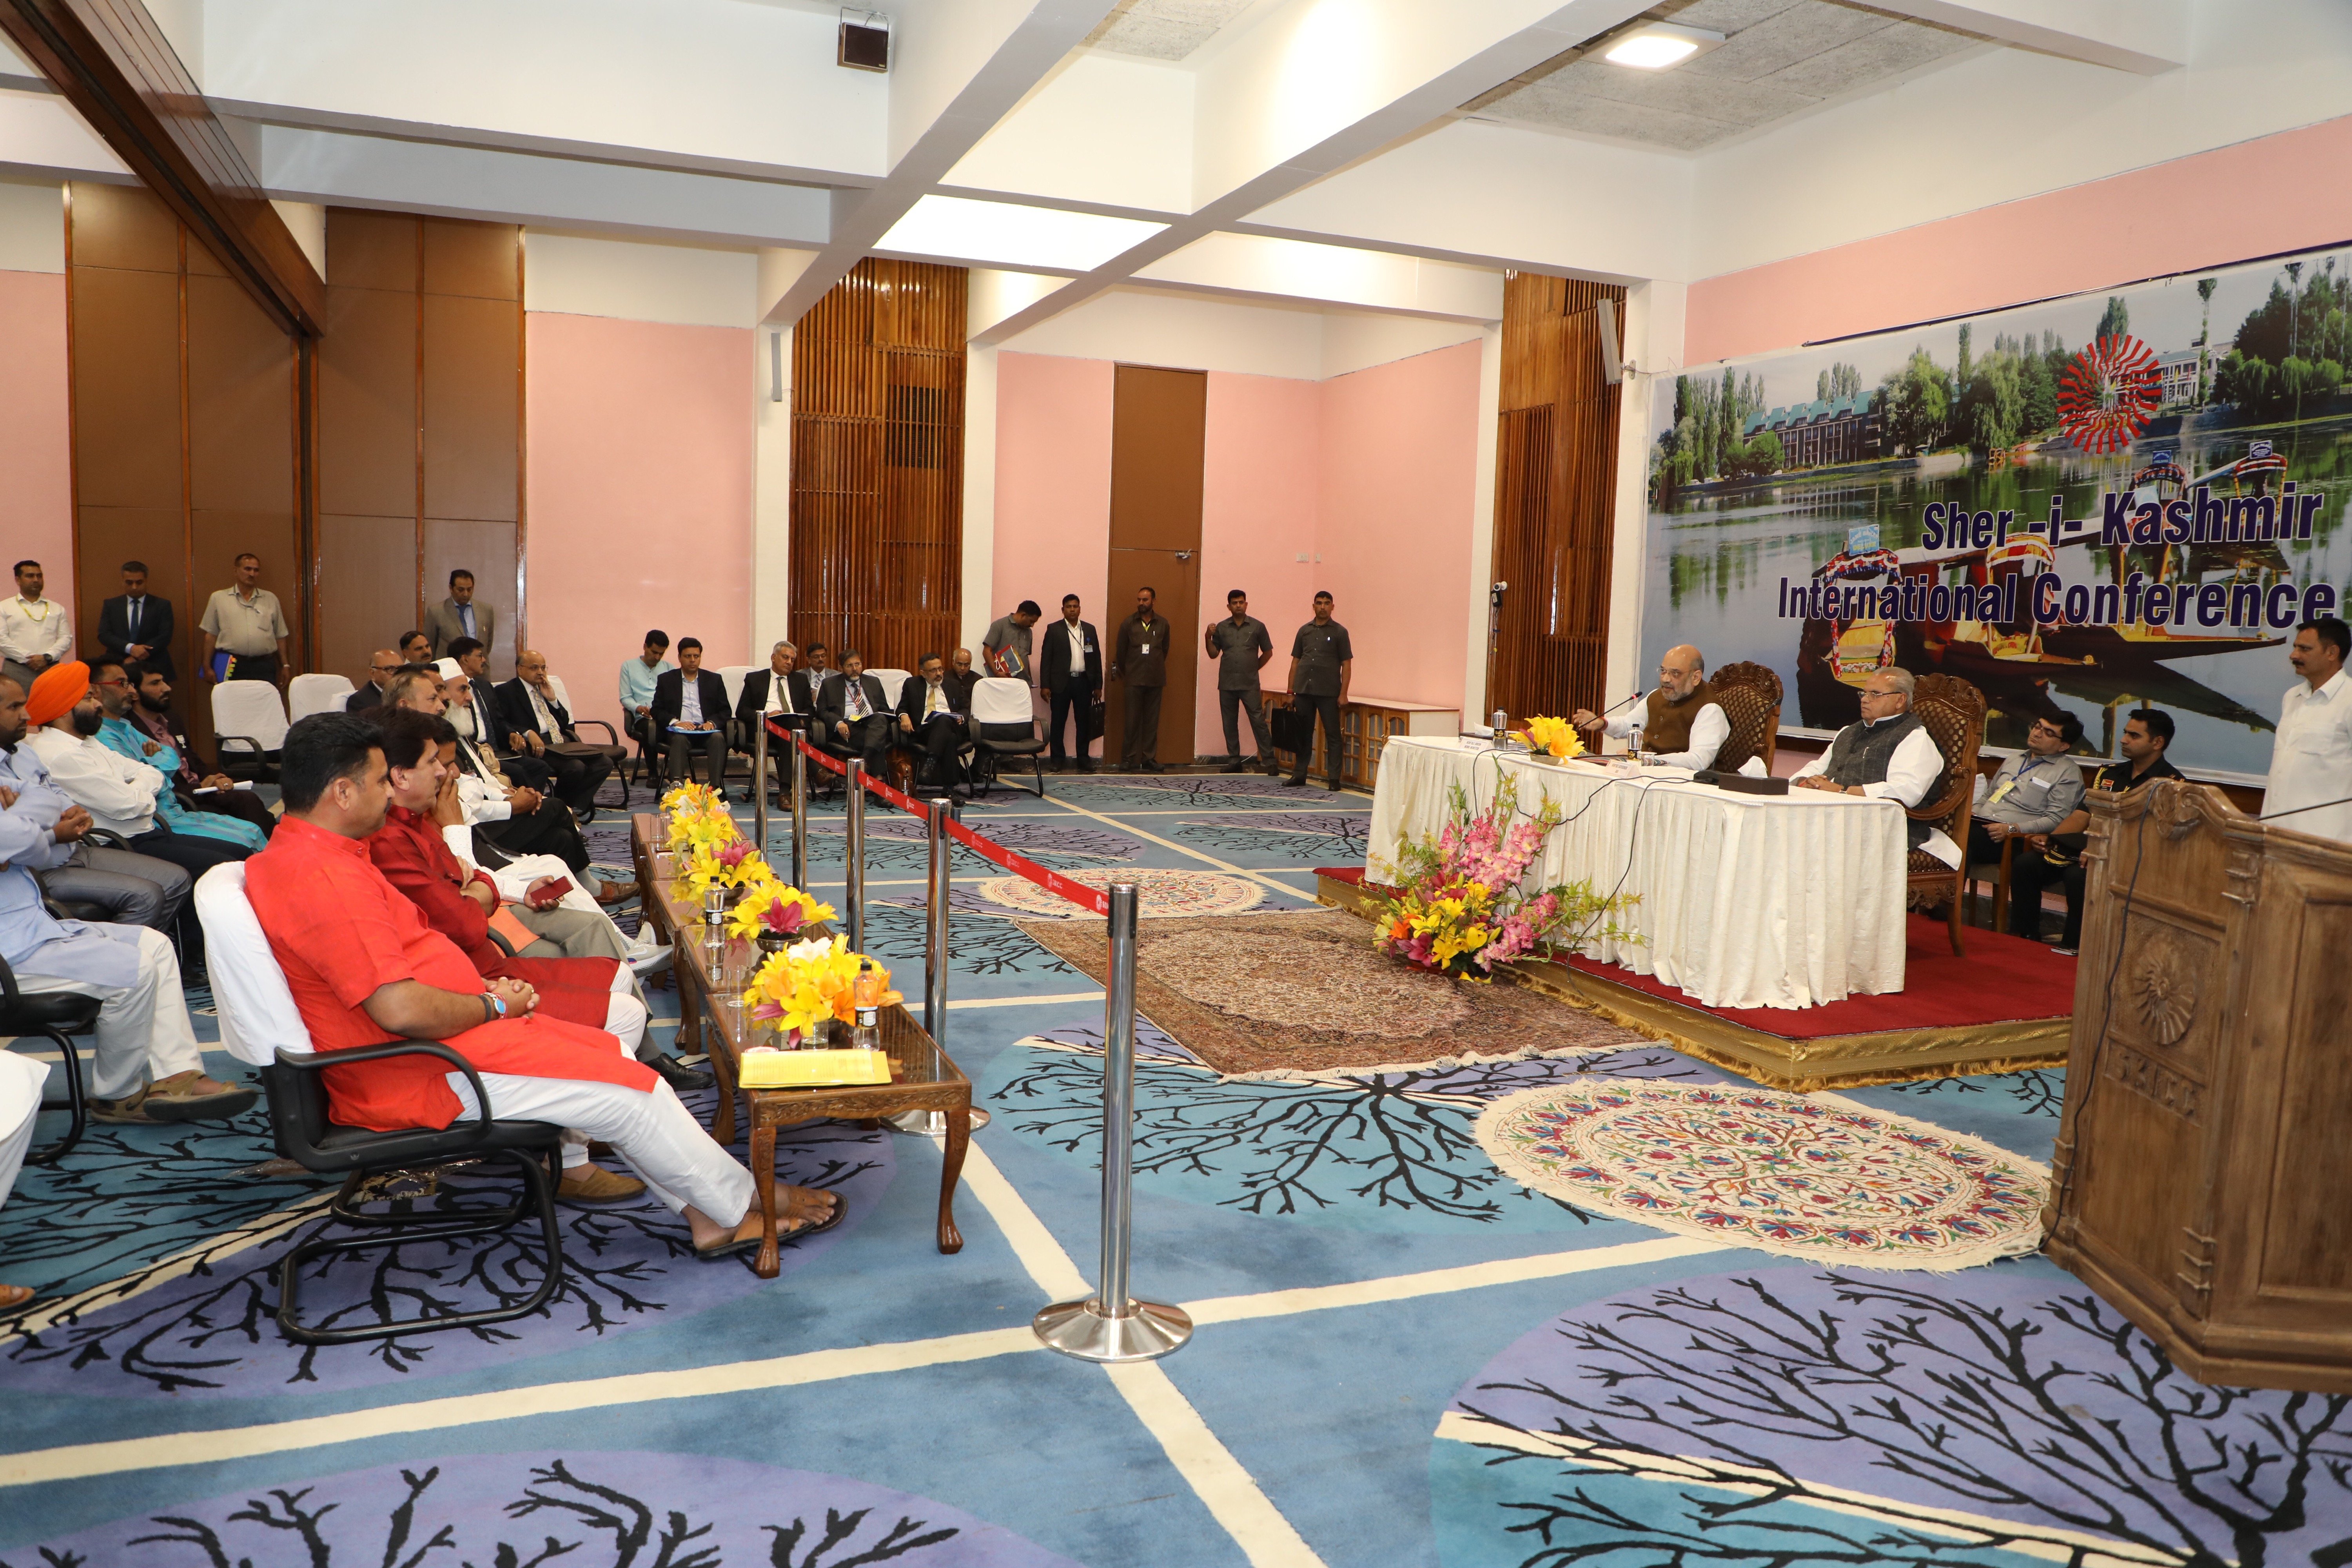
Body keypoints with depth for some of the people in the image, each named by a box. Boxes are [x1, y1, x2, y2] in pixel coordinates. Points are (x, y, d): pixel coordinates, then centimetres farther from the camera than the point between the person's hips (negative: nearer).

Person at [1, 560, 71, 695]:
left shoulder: (57, 609, 18)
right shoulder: (4, 607, 11)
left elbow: (66, 638, 9)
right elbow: (2, 639, 0)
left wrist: (47, 657, -7)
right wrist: (27, 658, -9)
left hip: (51, 668, 2)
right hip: (16, 670, -1)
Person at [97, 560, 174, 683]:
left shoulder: (162, 605, 5)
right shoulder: (111, 605, 12)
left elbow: (165, 637, -4)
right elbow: (104, 635, 2)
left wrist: (135, 659, -12)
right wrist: (130, 648, -16)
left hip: (154, 669, -1)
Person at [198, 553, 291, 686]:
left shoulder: (270, 599, 14)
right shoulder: (219, 598, 9)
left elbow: (280, 636, 15)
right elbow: (211, 635, 8)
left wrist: (284, 666, 12)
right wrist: (207, 667, 3)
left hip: (264, 666, 1)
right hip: (231, 667, -1)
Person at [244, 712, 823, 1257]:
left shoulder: (304, 853, 11)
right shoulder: (323, 880, -25)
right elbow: (401, 1009, -31)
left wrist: (485, 990, 6)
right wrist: (493, 1006, -13)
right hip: (419, 1075, -11)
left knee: (608, 1052, 11)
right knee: (632, 1091, -7)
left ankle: (709, 1217, 14)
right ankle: (748, 1207, 12)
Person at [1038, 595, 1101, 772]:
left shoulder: (1090, 629, 12)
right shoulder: (1054, 630, 3)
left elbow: (1096, 658, 12)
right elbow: (1046, 658, 0)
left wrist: (1098, 686, 7)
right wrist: (1045, 685, -7)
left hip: (1084, 682, 2)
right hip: (1061, 682, -2)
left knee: (1084, 723, 4)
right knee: (1058, 722, 0)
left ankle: (1084, 760, 10)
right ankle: (1057, 760, 7)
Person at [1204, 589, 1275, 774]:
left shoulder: (1257, 626, 2)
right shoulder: (1221, 628, 8)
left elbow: (1268, 652, 10)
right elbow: (1213, 654, 9)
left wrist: (1254, 668, 7)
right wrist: (1208, 638, -6)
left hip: (1250, 684, -3)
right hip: (1227, 684, 3)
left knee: (1258, 722, -7)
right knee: (1230, 725, 7)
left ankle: (1268, 761, -4)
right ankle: (1234, 761, 15)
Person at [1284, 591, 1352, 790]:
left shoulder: (1339, 632, 2)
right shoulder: (1304, 631, 12)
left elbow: (1347, 664, -1)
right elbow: (1295, 662, 14)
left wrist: (1343, 694, -9)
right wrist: (1290, 692, 8)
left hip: (1328, 692, -3)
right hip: (1303, 690, 4)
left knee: (1332, 735, -2)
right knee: (1303, 734, 9)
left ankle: (1334, 778, 0)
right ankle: (1300, 774, 16)